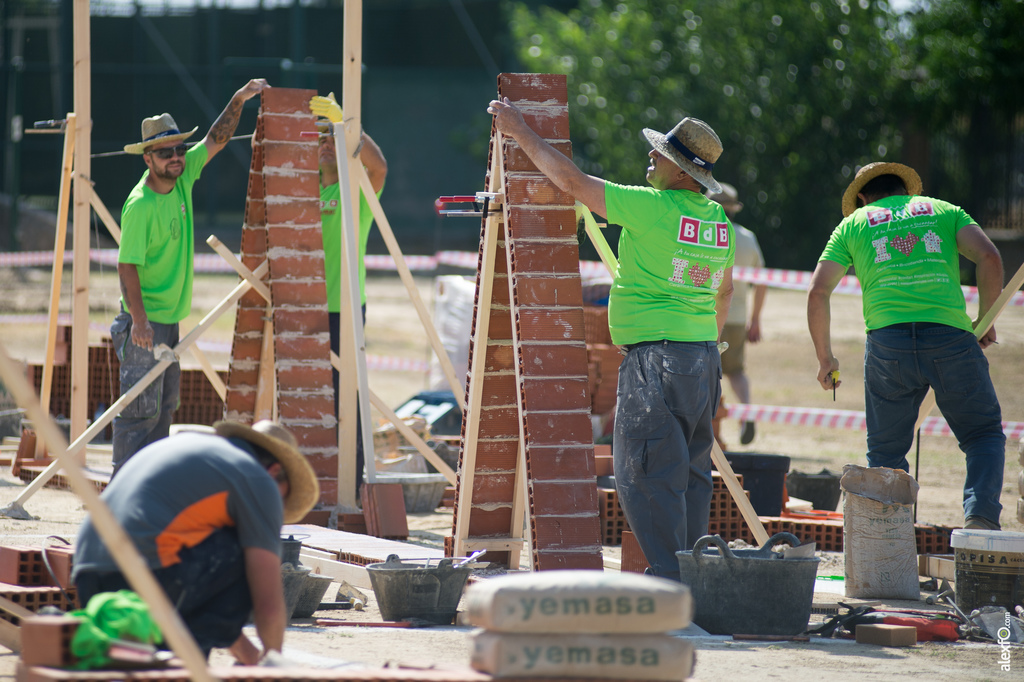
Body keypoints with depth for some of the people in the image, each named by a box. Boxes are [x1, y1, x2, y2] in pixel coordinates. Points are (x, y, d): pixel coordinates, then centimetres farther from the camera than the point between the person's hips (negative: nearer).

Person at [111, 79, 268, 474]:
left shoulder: (181, 178, 4)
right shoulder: (140, 206, -19)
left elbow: (217, 139, 13)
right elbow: (127, 265, -20)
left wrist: (239, 101, 1)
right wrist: (139, 320, -26)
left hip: (170, 318, 9)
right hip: (144, 323, -9)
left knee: (164, 407, 12)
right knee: (140, 408, -8)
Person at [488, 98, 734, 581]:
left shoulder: (653, 208, -14)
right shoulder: (719, 220, 11)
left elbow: (571, 181, -10)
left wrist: (520, 132, 0)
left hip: (657, 357, -9)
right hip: (704, 357, 9)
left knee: (645, 473, -7)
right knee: (691, 472, 11)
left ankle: (669, 575, -13)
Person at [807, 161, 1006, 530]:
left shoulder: (853, 225, 22)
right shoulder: (944, 210, 21)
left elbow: (818, 292, 13)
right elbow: (989, 257, 4)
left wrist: (825, 358, 21)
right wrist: (985, 320, 15)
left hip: (887, 337, 0)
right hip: (950, 332, 0)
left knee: (886, 451, 14)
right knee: (985, 436, 13)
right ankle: (981, 516, -10)